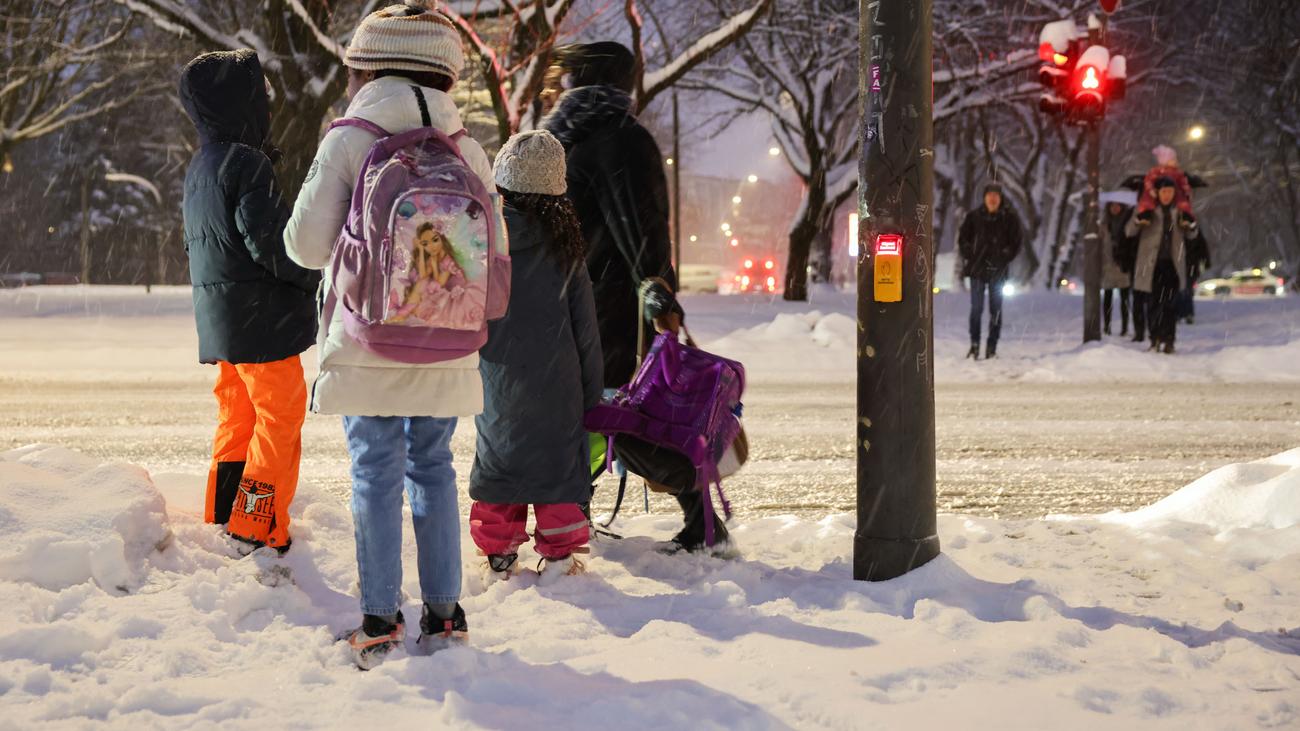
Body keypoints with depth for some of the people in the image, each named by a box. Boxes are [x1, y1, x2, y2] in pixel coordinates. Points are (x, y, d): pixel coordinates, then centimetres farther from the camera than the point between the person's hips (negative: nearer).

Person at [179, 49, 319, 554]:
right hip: (263, 319, -9)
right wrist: (311, 276, -5)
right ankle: (256, 531, -5)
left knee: (236, 418, 16)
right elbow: (268, 241, -19)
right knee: (280, 418, -3)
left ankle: (221, 524, 19)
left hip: (219, 320, 9)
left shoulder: (198, 169, 14)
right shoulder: (246, 163, -16)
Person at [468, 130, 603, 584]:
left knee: (497, 459, 10)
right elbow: (584, 320, 2)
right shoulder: (564, 241, -3)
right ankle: (559, 555, 8)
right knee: (557, 459, 8)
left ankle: (498, 558, 12)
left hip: (498, 374, 0)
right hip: (555, 377, 0)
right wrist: (591, 385, 9)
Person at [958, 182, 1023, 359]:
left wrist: (1004, 259, -7)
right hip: (977, 269, 0)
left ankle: (992, 348, 3)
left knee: (996, 309, 0)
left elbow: (1015, 244, 4)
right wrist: (969, 257, -3)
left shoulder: (1009, 218, 2)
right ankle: (974, 345, 3)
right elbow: (963, 239, 10)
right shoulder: (974, 217, 4)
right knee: (976, 307, -2)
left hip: (998, 271, 0)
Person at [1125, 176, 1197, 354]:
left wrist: (1191, 225, -7)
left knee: (1170, 303, -4)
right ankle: (1155, 340, 7)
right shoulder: (1147, 210, 2)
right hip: (1152, 264, -1)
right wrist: (1138, 221, -22)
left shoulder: (1179, 211, 8)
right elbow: (1129, 231, 0)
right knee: (1153, 302, 0)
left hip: (1173, 263, 1)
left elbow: (1191, 235, 17)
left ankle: (1168, 341, -3)